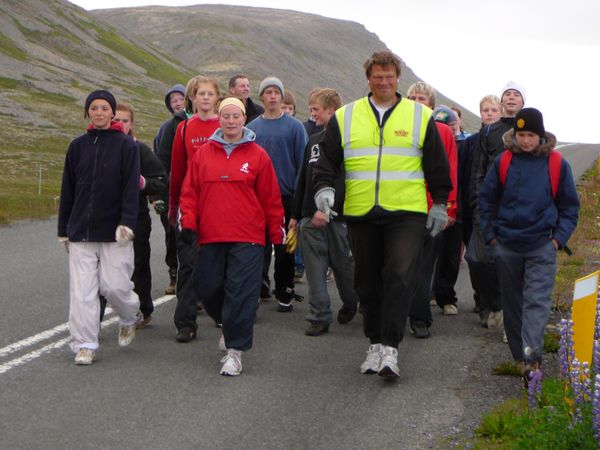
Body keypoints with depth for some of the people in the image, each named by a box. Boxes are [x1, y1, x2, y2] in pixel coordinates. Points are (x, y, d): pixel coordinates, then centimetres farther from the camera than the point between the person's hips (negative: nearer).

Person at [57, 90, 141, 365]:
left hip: (114, 231, -3)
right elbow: (68, 190, 13)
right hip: (80, 231, 3)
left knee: (114, 285, -4)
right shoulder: (78, 146, 10)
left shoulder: (126, 145, -1)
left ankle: (129, 318, 28)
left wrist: (127, 223, -18)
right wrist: (63, 230, 13)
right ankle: (84, 345, 3)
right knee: (82, 290, -2)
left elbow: (131, 187, -7)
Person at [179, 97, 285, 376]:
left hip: (247, 239, -3)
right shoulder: (203, 154, 10)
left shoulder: (258, 156, 3)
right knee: (208, 289, 8)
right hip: (210, 237, 3)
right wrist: (188, 223, -1)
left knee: (241, 293, -7)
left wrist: (277, 234, 6)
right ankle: (230, 326, 36)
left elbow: (270, 197, 5)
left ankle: (235, 350, 0)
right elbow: (190, 192, 11)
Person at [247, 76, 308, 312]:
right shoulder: (252, 127, 5)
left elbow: (302, 162, -1)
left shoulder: (294, 126, -1)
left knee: (284, 248, 5)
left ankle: (285, 294, 13)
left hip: (287, 195, -2)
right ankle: (260, 286, 13)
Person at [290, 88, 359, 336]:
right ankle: (320, 316, 4)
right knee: (314, 268, 1)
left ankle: (351, 303, 29)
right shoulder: (313, 141, 16)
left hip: (338, 216, -6)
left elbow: (343, 180, -16)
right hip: (310, 216, 6)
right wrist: (295, 214, 17)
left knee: (344, 263, 6)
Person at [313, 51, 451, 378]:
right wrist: (324, 188, -7)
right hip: (360, 214, 2)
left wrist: (440, 204, 8)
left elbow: (437, 166, 11)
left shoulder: (420, 116, 6)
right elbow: (326, 159, 9)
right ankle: (375, 342, 22)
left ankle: (390, 347, -14)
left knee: (399, 275, -15)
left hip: (407, 213, -2)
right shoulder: (345, 117, 8)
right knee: (368, 282, 9)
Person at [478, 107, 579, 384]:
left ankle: (531, 358, -21)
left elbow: (570, 206, 8)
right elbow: (486, 199, 10)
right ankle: (519, 356, 19)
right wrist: (490, 235, 4)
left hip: (542, 246, -2)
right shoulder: (503, 162, 2)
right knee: (512, 303, 9)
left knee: (537, 301, -12)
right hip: (506, 246, 2)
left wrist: (559, 238, -2)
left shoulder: (557, 164, 0)